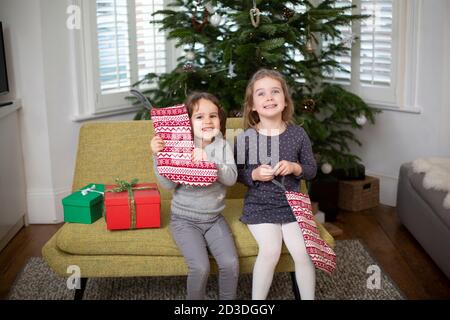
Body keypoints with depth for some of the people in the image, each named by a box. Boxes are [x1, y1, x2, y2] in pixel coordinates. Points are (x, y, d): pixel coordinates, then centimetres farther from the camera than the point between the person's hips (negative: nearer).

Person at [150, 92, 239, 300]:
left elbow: (231, 178, -15)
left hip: (214, 218, 3)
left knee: (231, 263, -15)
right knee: (200, 267, -19)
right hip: (185, 219, -2)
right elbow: (168, 184, -12)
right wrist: (157, 156, -23)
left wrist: (208, 161, -30)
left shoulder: (223, 146, -1)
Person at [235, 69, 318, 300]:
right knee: (270, 251, -20)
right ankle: (257, 299, -1)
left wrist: (295, 168, -13)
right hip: (259, 206, -2)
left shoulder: (298, 134, -2)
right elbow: (237, 173, 2)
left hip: (292, 205, 2)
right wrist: (254, 175, -18)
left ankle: (308, 298, 10)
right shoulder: (245, 138, -7)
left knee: (302, 252, -12)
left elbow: (312, 170, 7)